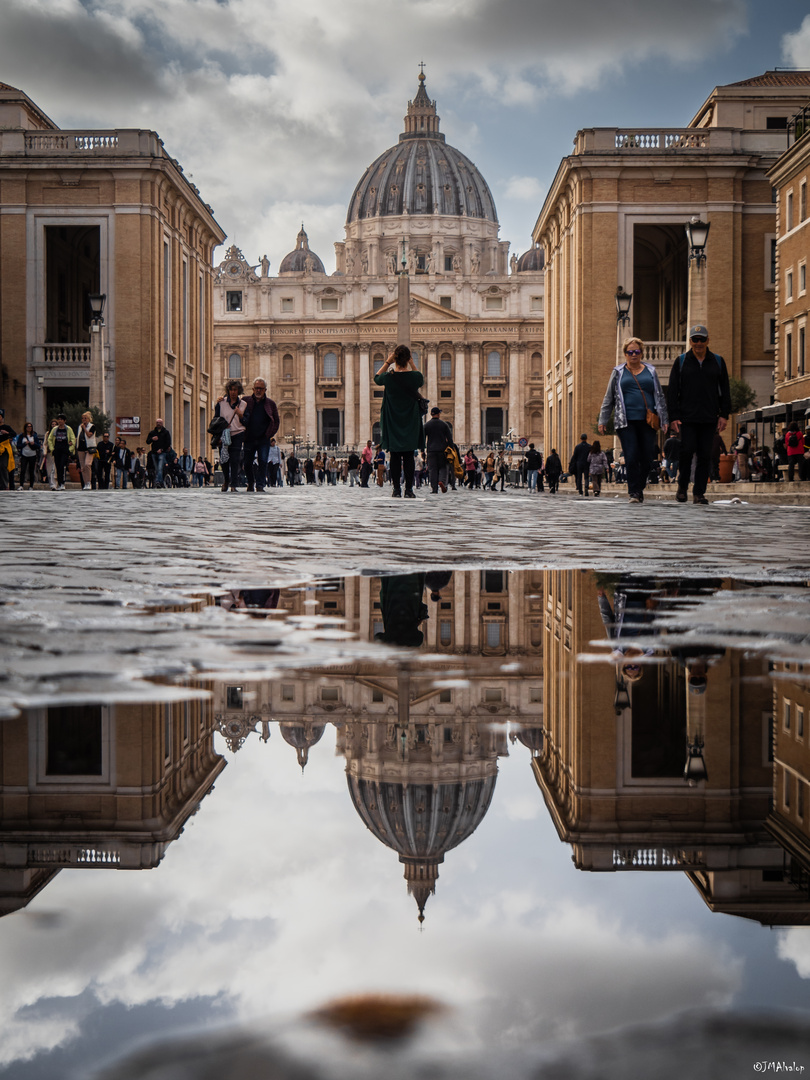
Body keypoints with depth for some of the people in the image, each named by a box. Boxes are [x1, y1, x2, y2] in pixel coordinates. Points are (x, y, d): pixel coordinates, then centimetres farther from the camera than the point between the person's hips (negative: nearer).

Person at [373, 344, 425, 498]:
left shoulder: (389, 377, -13)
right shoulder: (415, 376, -11)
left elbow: (376, 378, 12)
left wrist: (387, 363, 9)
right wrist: (412, 365, 12)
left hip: (393, 423, 0)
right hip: (410, 422, 0)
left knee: (395, 456, 6)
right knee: (409, 456, 5)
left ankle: (396, 489, 4)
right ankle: (409, 489, 2)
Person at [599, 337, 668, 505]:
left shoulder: (651, 371, 15)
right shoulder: (618, 372, 11)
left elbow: (660, 397, 20)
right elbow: (609, 398, 14)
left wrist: (664, 419, 14)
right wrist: (602, 421, 9)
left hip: (647, 421, 2)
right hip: (626, 421, -2)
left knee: (647, 458, -2)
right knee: (631, 457, -11)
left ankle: (639, 489, 17)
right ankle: (634, 491, -4)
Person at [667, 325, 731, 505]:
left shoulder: (718, 362, 11)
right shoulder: (681, 362, 6)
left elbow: (725, 390, 12)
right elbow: (673, 391, 4)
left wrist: (724, 415, 3)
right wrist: (673, 417, -4)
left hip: (709, 418, 2)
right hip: (687, 417, -1)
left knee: (705, 455, 0)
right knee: (687, 451, -10)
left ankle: (699, 493, 6)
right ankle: (682, 486, 9)